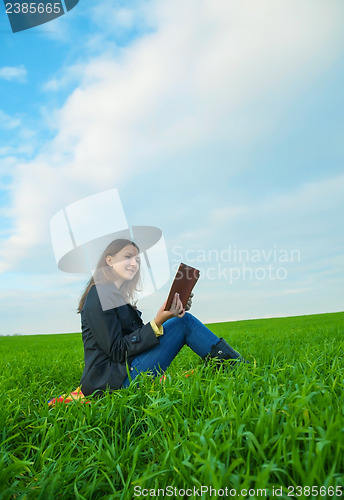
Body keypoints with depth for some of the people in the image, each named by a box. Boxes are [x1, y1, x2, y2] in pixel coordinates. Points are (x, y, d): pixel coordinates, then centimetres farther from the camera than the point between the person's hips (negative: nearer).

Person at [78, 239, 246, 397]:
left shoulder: (117, 295, 17)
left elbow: (141, 335, 13)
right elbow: (117, 351, -18)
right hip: (113, 380, -10)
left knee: (183, 319, 8)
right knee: (184, 322, -12)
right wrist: (157, 322, -24)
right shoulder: (99, 295, -13)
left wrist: (170, 313, 2)